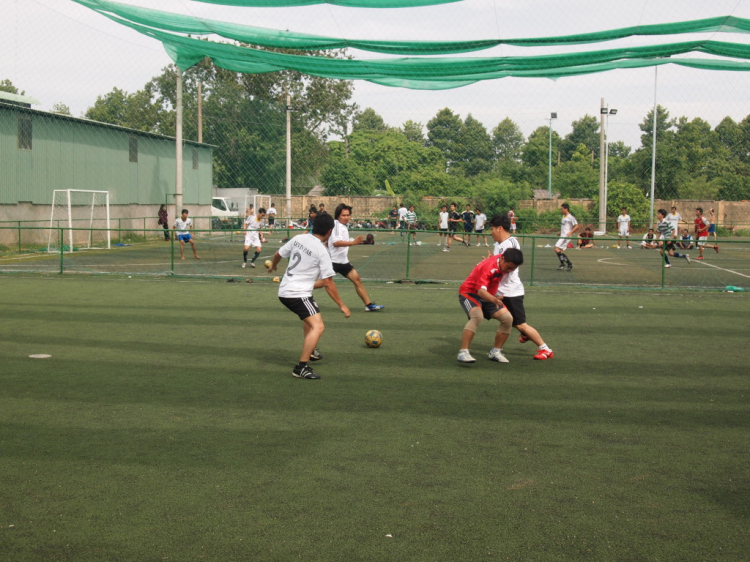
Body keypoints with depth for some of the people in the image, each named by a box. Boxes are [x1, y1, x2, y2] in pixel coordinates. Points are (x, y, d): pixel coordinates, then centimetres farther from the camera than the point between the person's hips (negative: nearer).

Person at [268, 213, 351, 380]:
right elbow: (328, 283, -14)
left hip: (284, 291, 9)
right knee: (318, 327, -18)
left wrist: (273, 266, 40)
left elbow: (278, 255, 17)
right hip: (298, 295, -9)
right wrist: (341, 305, -6)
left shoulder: (298, 239, 2)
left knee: (310, 316, 34)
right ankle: (301, 368, -24)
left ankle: (311, 350, 46)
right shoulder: (322, 252, -16)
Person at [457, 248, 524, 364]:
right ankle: (463, 353, -35)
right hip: (469, 293, -8)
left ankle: (495, 352, 10)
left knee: (507, 318, -5)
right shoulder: (488, 267, -30)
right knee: (477, 316, -36)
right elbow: (481, 290, -41)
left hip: (488, 296, 8)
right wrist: (494, 299, -61)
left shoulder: (504, 263, -7)